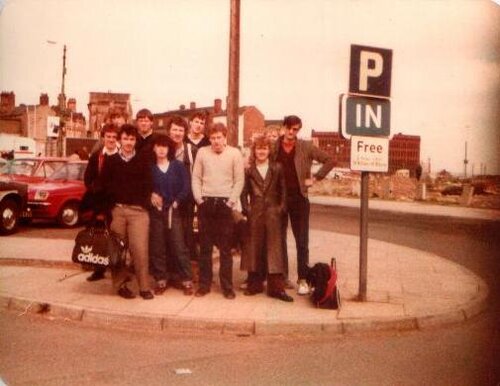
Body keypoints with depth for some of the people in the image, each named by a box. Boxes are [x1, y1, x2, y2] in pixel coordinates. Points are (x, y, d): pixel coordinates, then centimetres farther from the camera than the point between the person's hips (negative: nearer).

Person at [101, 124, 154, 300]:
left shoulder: (143, 159, 9)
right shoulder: (111, 160, 11)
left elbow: (148, 184, 4)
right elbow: (105, 183, 7)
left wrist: (144, 202, -6)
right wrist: (113, 201, -4)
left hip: (138, 210, -2)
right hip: (117, 209, 2)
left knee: (140, 249, -9)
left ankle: (144, 287, -1)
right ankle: (121, 284, 16)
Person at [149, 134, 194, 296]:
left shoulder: (178, 166, 4)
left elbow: (186, 187, 1)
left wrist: (177, 201, -6)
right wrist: (151, 195, -11)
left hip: (173, 210, -1)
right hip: (155, 211, 1)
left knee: (179, 246, -4)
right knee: (157, 247, 3)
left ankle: (187, 281, 2)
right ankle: (161, 280, 13)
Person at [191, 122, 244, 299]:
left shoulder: (235, 153, -1)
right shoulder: (202, 152, 5)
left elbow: (239, 180, -1)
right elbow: (196, 177, 6)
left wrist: (231, 201, -8)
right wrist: (199, 198, -2)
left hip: (224, 203, -2)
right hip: (206, 203, 2)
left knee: (225, 248, 2)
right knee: (205, 246, 7)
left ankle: (227, 286, 9)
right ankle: (204, 284, 16)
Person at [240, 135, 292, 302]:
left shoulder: (276, 168, 7)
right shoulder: (249, 170, 5)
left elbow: (283, 191, 8)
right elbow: (244, 193, 7)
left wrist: (281, 208, 0)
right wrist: (247, 209, -3)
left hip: (273, 213, 0)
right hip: (255, 214, 0)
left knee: (274, 248, -2)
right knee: (255, 248, 6)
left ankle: (276, 287, 0)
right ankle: (255, 284, 16)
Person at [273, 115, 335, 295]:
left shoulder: (306, 147, -1)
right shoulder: (273, 146, 2)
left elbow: (329, 160, 1)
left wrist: (315, 178, -4)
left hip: (298, 198, -1)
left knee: (302, 241, 0)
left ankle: (303, 279, 7)